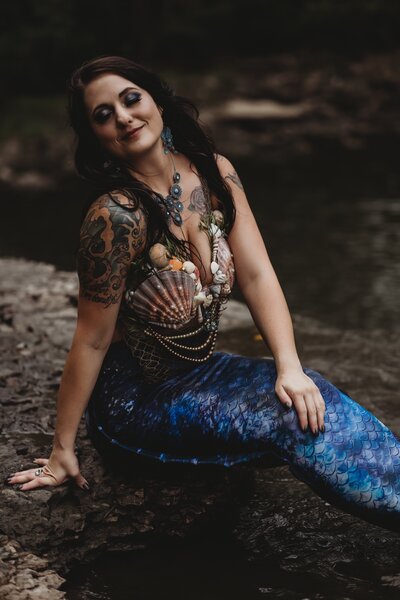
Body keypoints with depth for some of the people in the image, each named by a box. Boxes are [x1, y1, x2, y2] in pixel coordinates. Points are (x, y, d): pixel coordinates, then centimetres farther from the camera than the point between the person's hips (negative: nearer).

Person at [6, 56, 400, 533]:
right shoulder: (117, 216, -26)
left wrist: (290, 368, -21)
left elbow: (257, 275, -8)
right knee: (292, 418, -20)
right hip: (135, 400, -7)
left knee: (308, 402, -18)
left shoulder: (215, 174, -5)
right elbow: (92, 341, -20)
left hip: (197, 373, 7)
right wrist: (62, 450, -13)